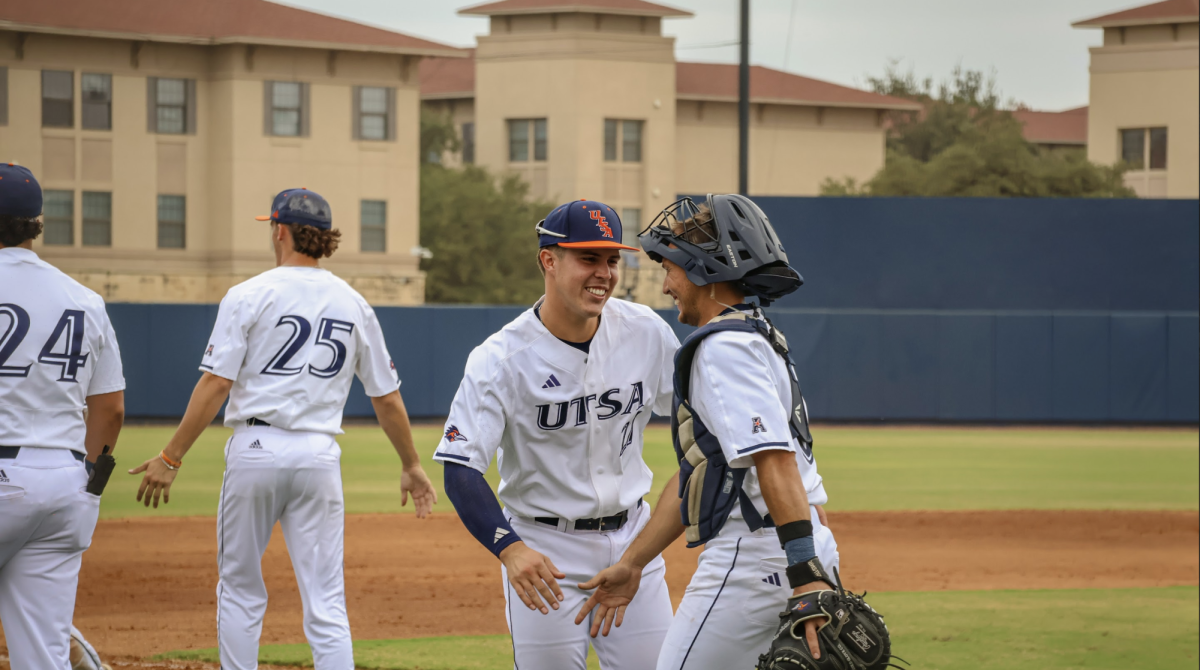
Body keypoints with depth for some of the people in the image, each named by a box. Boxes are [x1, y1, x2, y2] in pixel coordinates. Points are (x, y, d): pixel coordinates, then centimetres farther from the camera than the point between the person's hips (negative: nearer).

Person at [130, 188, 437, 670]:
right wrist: (411, 465, 25)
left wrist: (171, 458, -7)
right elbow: (387, 398, 13)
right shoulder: (354, 305, 9)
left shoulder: (249, 296, -3)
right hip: (320, 456, 2)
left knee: (240, 589, 11)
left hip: (256, 449, -2)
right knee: (326, 603, 0)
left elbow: (216, 384, -10)